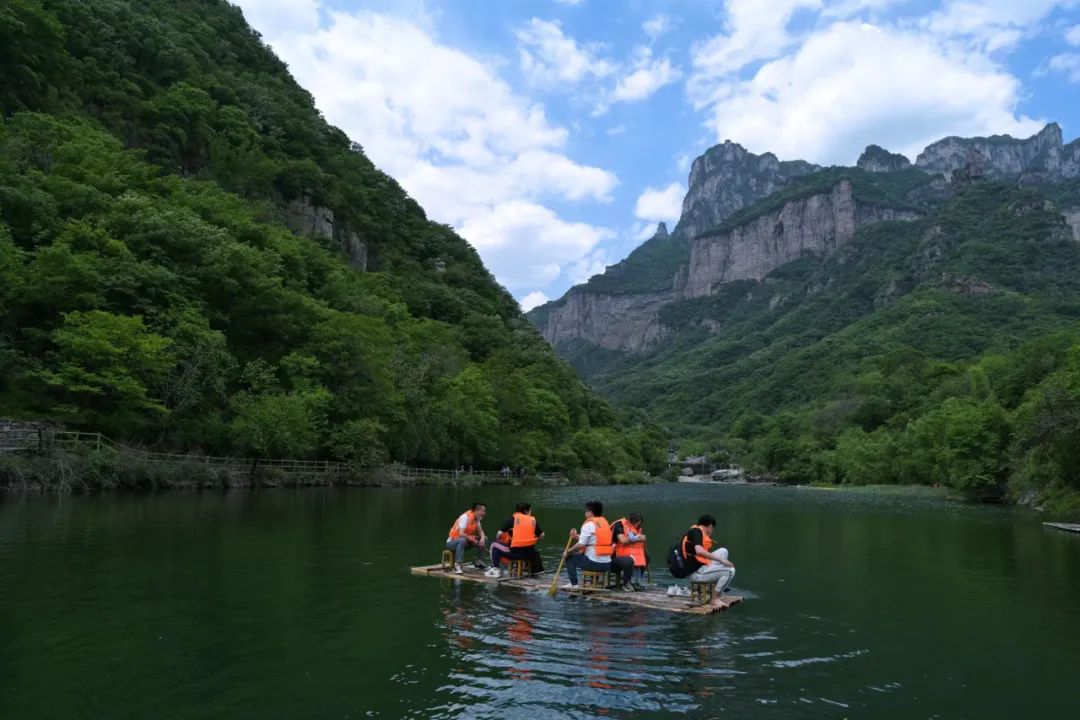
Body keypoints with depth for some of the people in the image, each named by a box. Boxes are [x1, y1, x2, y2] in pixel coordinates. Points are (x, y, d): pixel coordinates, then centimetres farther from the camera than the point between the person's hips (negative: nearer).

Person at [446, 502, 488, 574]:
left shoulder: (476, 518, 0)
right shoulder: (465, 517, -25)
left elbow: (480, 531, 5)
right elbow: (461, 534, -33)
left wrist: (482, 538, -17)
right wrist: (473, 540, -23)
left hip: (465, 540, 8)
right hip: (452, 542, -8)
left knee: (484, 538, -2)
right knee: (462, 540, -41)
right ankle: (457, 565, -37)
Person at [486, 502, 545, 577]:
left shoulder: (512, 518, 0)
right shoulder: (533, 520, 8)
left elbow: (500, 533, -2)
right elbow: (541, 536, 11)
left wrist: (500, 540, 20)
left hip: (514, 552, -3)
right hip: (529, 553, 3)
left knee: (494, 545, 17)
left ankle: (495, 569, 8)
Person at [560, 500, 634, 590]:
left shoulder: (589, 524, -9)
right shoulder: (604, 522, 14)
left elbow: (581, 545, -14)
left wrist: (568, 551, 0)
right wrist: (577, 537, 19)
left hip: (593, 563, -7)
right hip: (607, 564, 7)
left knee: (570, 558, 9)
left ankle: (574, 584, 2)